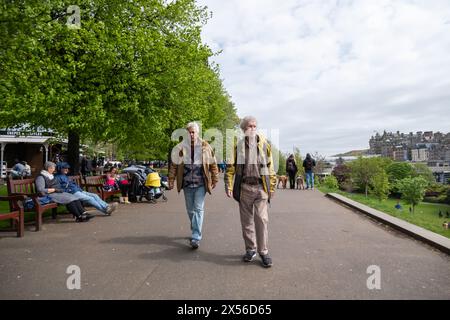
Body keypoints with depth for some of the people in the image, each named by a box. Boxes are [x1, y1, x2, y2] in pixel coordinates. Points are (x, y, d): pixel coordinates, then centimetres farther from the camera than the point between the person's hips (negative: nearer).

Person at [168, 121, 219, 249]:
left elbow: (213, 164, 5)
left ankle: (196, 237, -6)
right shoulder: (180, 147, 2)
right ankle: (195, 231, 33)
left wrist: (215, 180, 4)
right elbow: (174, 165, 5)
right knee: (190, 210, 13)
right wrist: (171, 180, 0)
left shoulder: (205, 147, 0)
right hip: (187, 183, 3)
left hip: (201, 183, -2)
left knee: (198, 209, -8)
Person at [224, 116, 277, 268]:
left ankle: (263, 252, 9)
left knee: (261, 219, -5)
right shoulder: (238, 146, 5)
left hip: (261, 187, -1)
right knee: (247, 221, 10)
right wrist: (229, 186, -5)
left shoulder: (264, 144, 4)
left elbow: (270, 167, 5)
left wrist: (272, 187, 3)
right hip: (244, 187, 1)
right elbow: (231, 167, 3)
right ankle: (250, 249, 25)